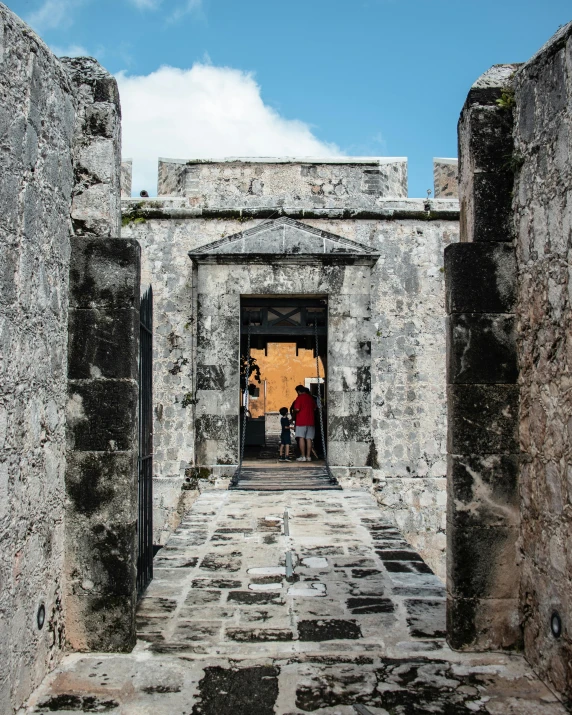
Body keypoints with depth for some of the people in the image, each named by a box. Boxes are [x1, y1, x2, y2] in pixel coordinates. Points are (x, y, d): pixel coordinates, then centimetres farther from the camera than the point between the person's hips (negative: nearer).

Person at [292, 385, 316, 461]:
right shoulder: (310, 397, 11)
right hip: (310, 421, 5)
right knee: (309, 439, 5)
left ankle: (303, 456, -6)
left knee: (301, 438, -2)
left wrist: (294, 411, 5)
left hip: (301, 421, -5)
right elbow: (314, 408, 19)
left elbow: (297, 409, -16)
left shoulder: (299, 398, -7)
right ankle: (308, 456, 4)